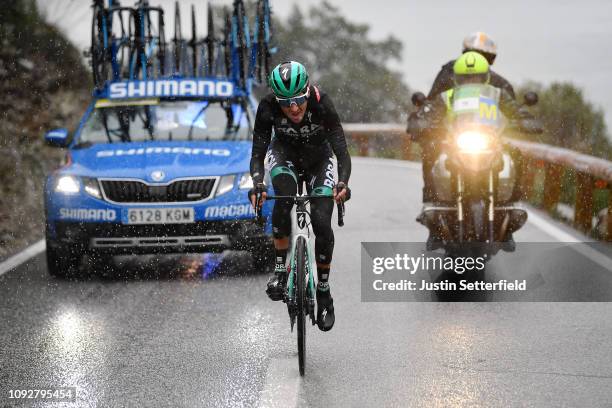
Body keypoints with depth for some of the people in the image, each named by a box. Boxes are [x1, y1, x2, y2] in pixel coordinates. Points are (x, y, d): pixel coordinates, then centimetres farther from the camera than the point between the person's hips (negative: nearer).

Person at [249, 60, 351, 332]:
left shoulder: (322, 104, -34)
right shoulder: (268, 107, -31)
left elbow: (342, 151, -35)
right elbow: (257, 153, -28)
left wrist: (342, 183, -53)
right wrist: (257, 185, -47)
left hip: (318, 159, 0)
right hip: (285, 153, 0)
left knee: (321, 222, -14)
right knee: (284, 196, -33)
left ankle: (324, 293, 5)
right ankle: (280, 269, -20)